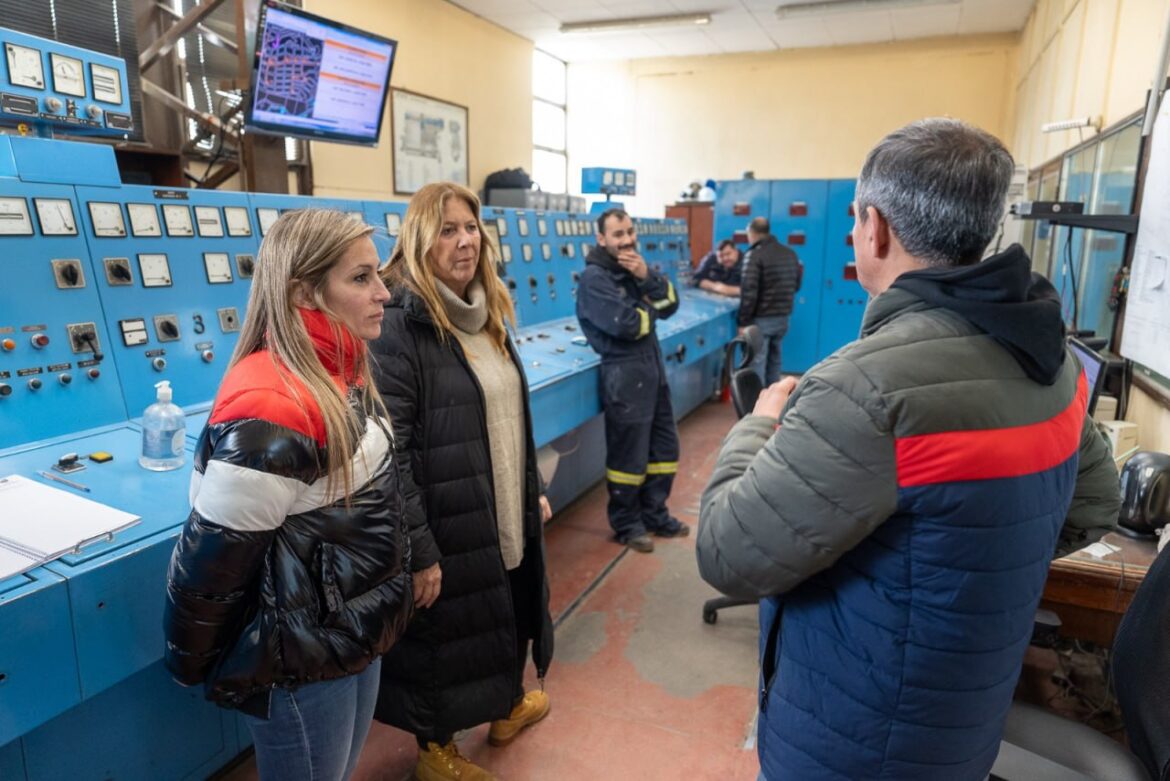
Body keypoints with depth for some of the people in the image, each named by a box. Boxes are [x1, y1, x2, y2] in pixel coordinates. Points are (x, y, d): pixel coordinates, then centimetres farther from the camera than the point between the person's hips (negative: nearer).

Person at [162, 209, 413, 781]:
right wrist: (192, 666, -7)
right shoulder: (271, 410, -30)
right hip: (300, 662, -8)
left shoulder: (340, 374, 0)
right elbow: (212, 556, -22)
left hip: (354, 634, 8)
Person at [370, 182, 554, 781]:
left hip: (507, 515, 8)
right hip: (449, 524, -8)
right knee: (444, 637, 13)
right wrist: (418, 549, -21)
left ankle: (508, 707, 53)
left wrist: (533, 491, 17)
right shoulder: (398, 324, -20)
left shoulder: (486, 314, 6)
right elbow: (391, 450, -23)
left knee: (508, 617, 25)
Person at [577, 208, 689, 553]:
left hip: (653, 367, 8)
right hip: (624, 373, -8)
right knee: (629, 456, 2)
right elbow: (628, 324, -23)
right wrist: (651, 308, -3)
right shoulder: (594, 278, -13)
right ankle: (627, 524, 19)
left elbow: (671, 304, 3)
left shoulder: (635, 266, 12)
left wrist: (646, 277, -13)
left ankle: (654, 514, 31)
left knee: (664, 447, 16)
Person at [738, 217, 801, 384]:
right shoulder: (790, 253, 9)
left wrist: (743, 322, -13)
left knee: (756, 363, 0)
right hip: (783, 317, 7)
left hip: (761, 318, -7)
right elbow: (796, 285, 19)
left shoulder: (754, 255, -13)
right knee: (774, 360, 18)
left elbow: (749, 292, -18)